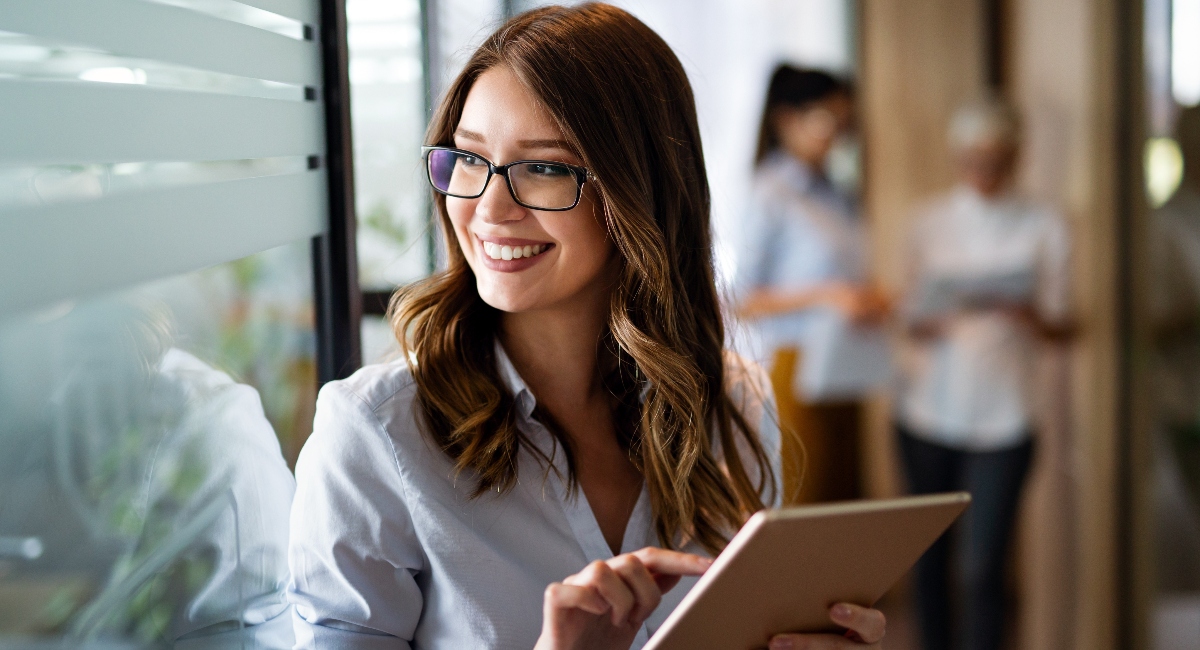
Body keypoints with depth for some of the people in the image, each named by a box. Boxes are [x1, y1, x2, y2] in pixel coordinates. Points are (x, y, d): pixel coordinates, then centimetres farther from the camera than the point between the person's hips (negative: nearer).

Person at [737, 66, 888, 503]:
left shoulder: (832, 197, 14)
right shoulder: (773, 196, -7)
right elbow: (745, 301, -11)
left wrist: (868, 300, 2)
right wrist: (826, 295, -19)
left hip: (844, 374, 8)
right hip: (798, 372, -8)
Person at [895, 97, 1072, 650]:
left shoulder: (1043, 228, 4)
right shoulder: (930, 224, 8)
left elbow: (1059, 329, 1)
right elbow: (912, 318, 7)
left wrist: (1027, 313, -21)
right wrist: (931, 324, -16)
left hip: (1001, 420, -2)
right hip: (928, 411, 2)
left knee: (980, 568, -9)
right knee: (929, 558, 7)